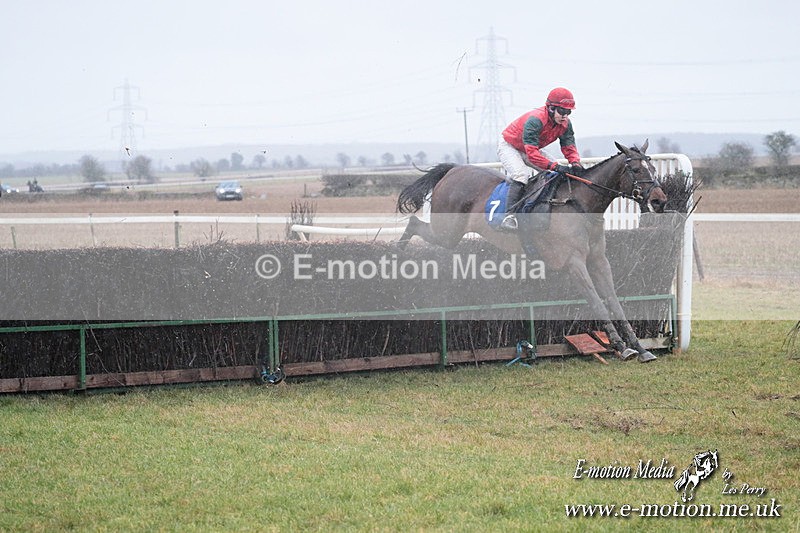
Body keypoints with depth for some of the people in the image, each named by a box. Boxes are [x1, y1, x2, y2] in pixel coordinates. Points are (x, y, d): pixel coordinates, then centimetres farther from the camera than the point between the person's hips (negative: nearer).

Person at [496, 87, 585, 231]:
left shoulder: (565, 124, -16)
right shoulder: (535, 120, -39)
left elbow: (569, 147, -14)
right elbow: (532, 154, -45)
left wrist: (575, 164, -38)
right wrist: (555, 166, -53)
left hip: (532, 149, 8)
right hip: (509, 146, -8)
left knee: (558, 174, -3)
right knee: (520, 175, -32)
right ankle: (510, 216, -36)